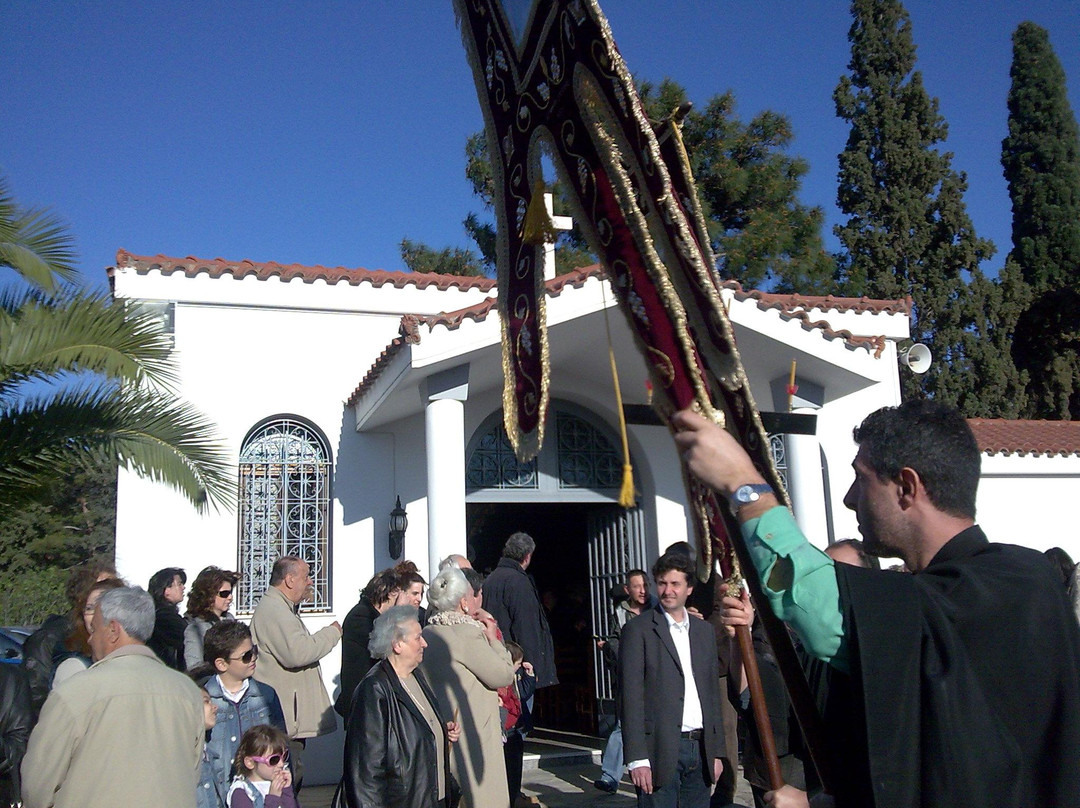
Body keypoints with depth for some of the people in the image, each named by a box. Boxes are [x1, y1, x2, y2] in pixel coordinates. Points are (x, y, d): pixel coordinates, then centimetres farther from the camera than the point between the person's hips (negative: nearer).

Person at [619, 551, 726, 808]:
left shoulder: (705, 631, 14)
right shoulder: (638, 630, -3)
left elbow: (713, 694, 16)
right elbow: (631, 698, -8)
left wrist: (717, 751, 11)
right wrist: (637, 758, -14)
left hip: (700, 749, 5)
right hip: (661, 750, -5)